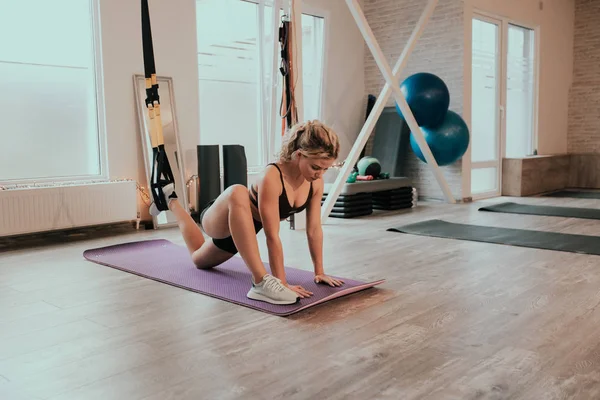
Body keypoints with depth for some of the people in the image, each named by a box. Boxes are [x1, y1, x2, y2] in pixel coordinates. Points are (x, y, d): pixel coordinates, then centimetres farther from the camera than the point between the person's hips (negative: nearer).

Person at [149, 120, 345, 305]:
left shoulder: (316, 182, -16)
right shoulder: (272, 177, -36)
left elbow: (314, 229, -8)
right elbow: (272, 235, -38)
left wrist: (319, 272, -7)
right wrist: (282, 282, -39)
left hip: (244, 231, 8)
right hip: (220, 221, -8)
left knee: (199, 259, 33)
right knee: (237, 192, -45)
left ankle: (172, 201, 53)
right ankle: (262, 281, -46)